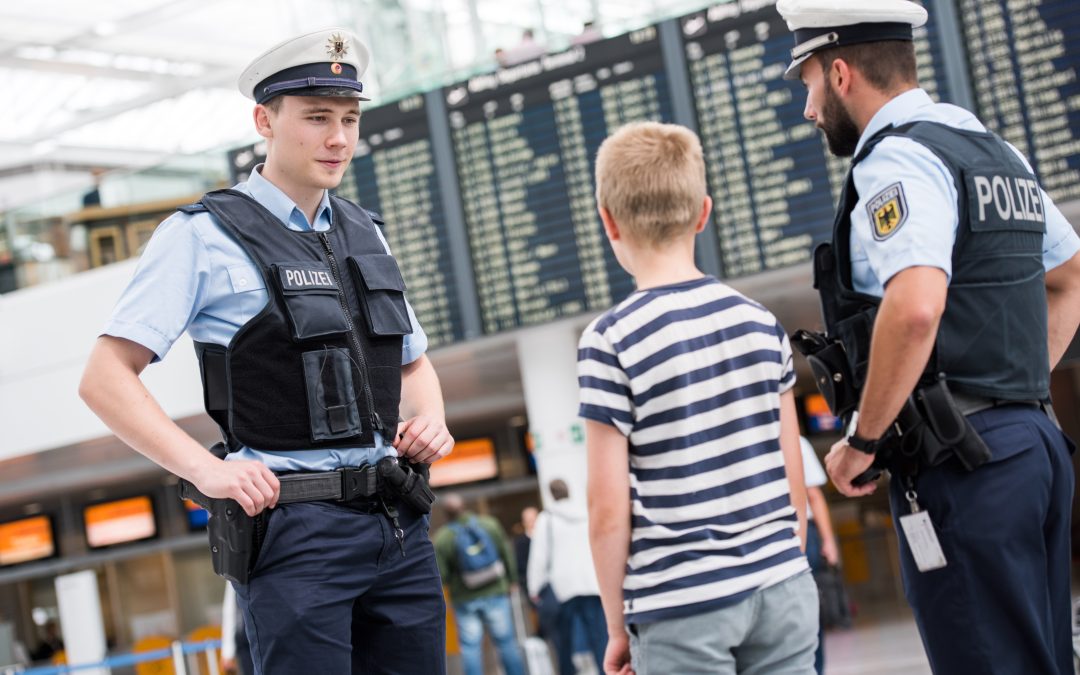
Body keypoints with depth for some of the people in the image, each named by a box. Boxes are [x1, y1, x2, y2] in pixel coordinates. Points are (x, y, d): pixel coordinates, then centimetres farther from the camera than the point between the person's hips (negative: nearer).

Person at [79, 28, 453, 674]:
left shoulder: (364, 233, 17)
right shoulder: (203, 236, -2)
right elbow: (106, 379, -7)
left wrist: (431, 420, 7)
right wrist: (207, 470, -17)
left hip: (399, 523, 6)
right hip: (293, 527, -6)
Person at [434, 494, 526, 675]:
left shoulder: (442, 539, -12)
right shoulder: (489, 524, -4)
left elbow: (440, 575, -12)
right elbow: (507, 554, 3)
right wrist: (512, 581, 14)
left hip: (465, 600, -2)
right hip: (496, 592, 2)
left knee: (470, 646, 3)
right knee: (506, 642, 9)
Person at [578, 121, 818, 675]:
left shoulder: (610, 340, -9)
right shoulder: (759, 321, 5)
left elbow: (609, 509, -9)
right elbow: (793, 475, 9)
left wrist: (617, 626, 1)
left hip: (681, 606, -4)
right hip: (782, 588, 4)